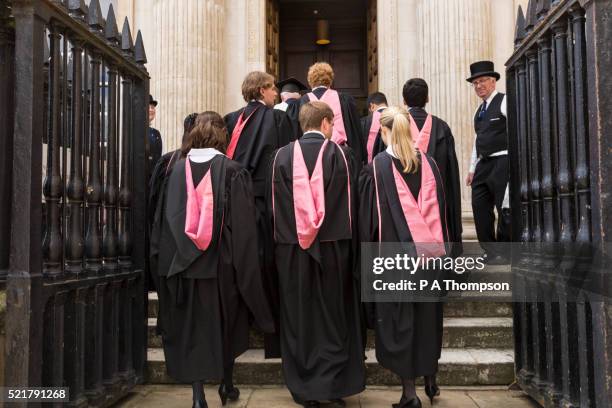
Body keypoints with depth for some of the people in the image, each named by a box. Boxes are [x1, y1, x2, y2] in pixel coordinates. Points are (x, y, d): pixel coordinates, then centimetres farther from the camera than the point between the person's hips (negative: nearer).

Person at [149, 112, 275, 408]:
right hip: (222, 262, -1)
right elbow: (243, 226, -10)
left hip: (184, 262, 1)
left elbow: (165, 220, 2)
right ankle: (227, 384, 30)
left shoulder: (177, 169, -1)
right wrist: (240, 261, -2)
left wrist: (170, 259, 10)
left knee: (193, 328, 9)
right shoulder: (232, 171, -7)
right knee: (227, 324, 18)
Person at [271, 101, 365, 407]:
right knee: (333, 318, 10)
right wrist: (348, 245, 4)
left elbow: (276, 206, 2)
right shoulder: (340, 154, -4)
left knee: (299, 319, 9)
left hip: (292, 250, 1)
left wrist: (285, 240, 10)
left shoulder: (283, 156, 0)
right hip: (333, 248, -1)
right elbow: (350, 205, -3)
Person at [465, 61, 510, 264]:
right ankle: (490, 251, 13)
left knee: (505, 208, -5)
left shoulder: (503, 102, -4)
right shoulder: (480, 110, 20)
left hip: (502, 161, -8)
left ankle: (504, 253, 4)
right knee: (480, 207, 5)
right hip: (484, 164, 8)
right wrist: (472, 169, 20)